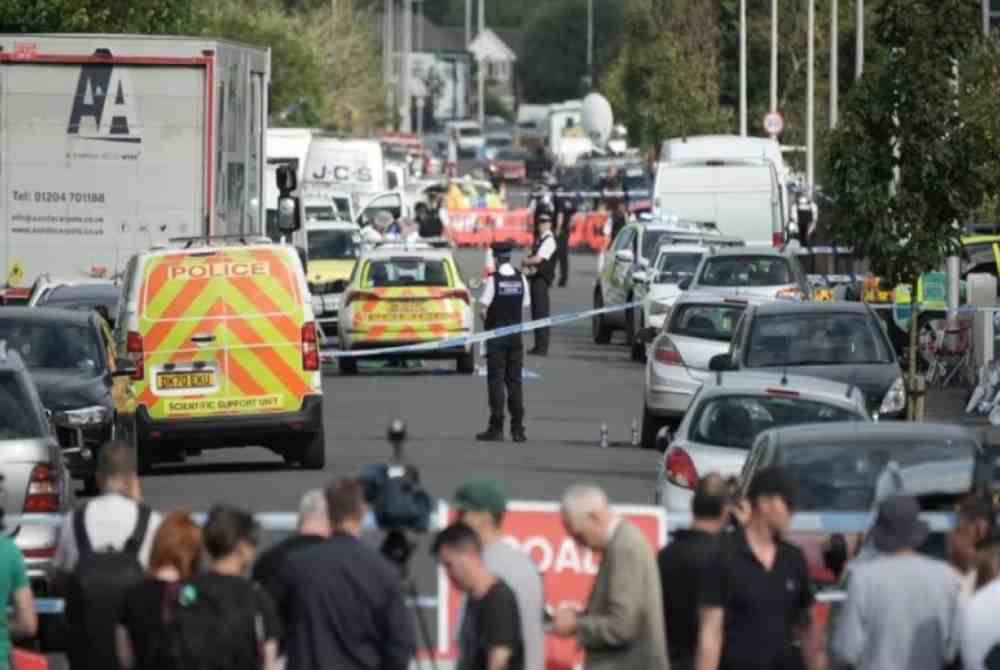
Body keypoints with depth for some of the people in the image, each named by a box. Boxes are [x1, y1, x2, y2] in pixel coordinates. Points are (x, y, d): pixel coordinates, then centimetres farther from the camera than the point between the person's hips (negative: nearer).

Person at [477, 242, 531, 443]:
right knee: (514, 380, 9)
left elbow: (483, 308, -15)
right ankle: (518, 429, 8)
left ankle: (496, 428, -4)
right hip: (515, 333, 4)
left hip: (496, 335, -4)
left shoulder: (493, 279, -13)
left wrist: (487, 321, 4)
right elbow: (525, 305, 5)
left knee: (496, 380, -1)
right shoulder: (521, 279, 1)